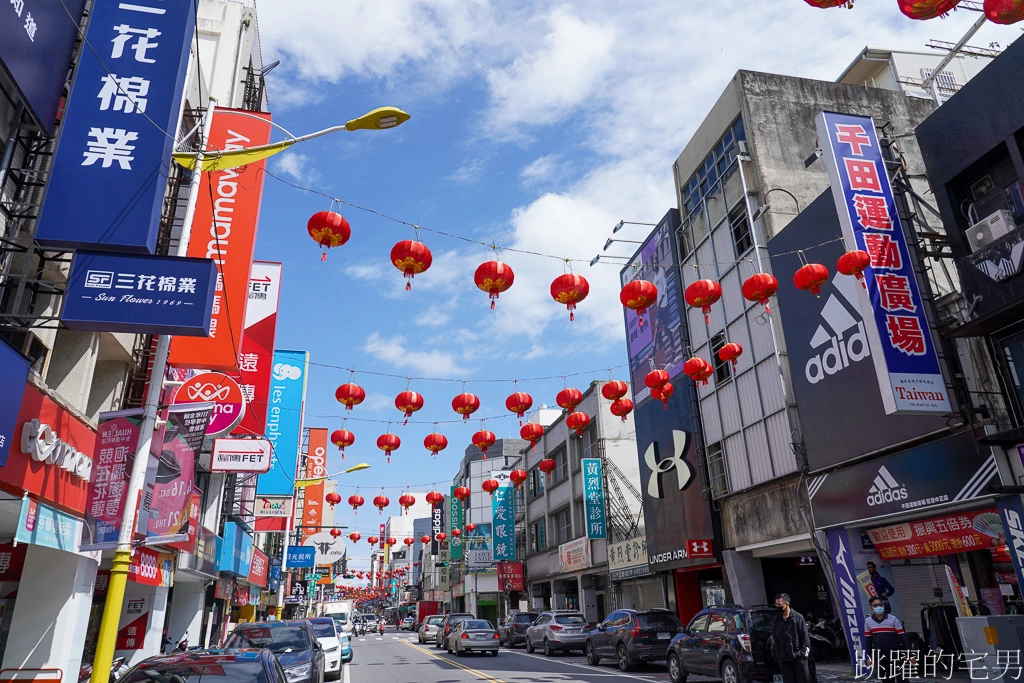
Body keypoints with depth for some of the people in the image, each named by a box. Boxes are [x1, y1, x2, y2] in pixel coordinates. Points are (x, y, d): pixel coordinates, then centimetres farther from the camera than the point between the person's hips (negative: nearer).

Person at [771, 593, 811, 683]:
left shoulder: (798, 617, -2)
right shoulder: (775, 620, 9)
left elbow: (805, 636, -2)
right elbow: (776, 640, 11)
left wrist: (804, 652, -9)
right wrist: (778, 657, 7)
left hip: (798, 657, -3)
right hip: (784, 658, 3)